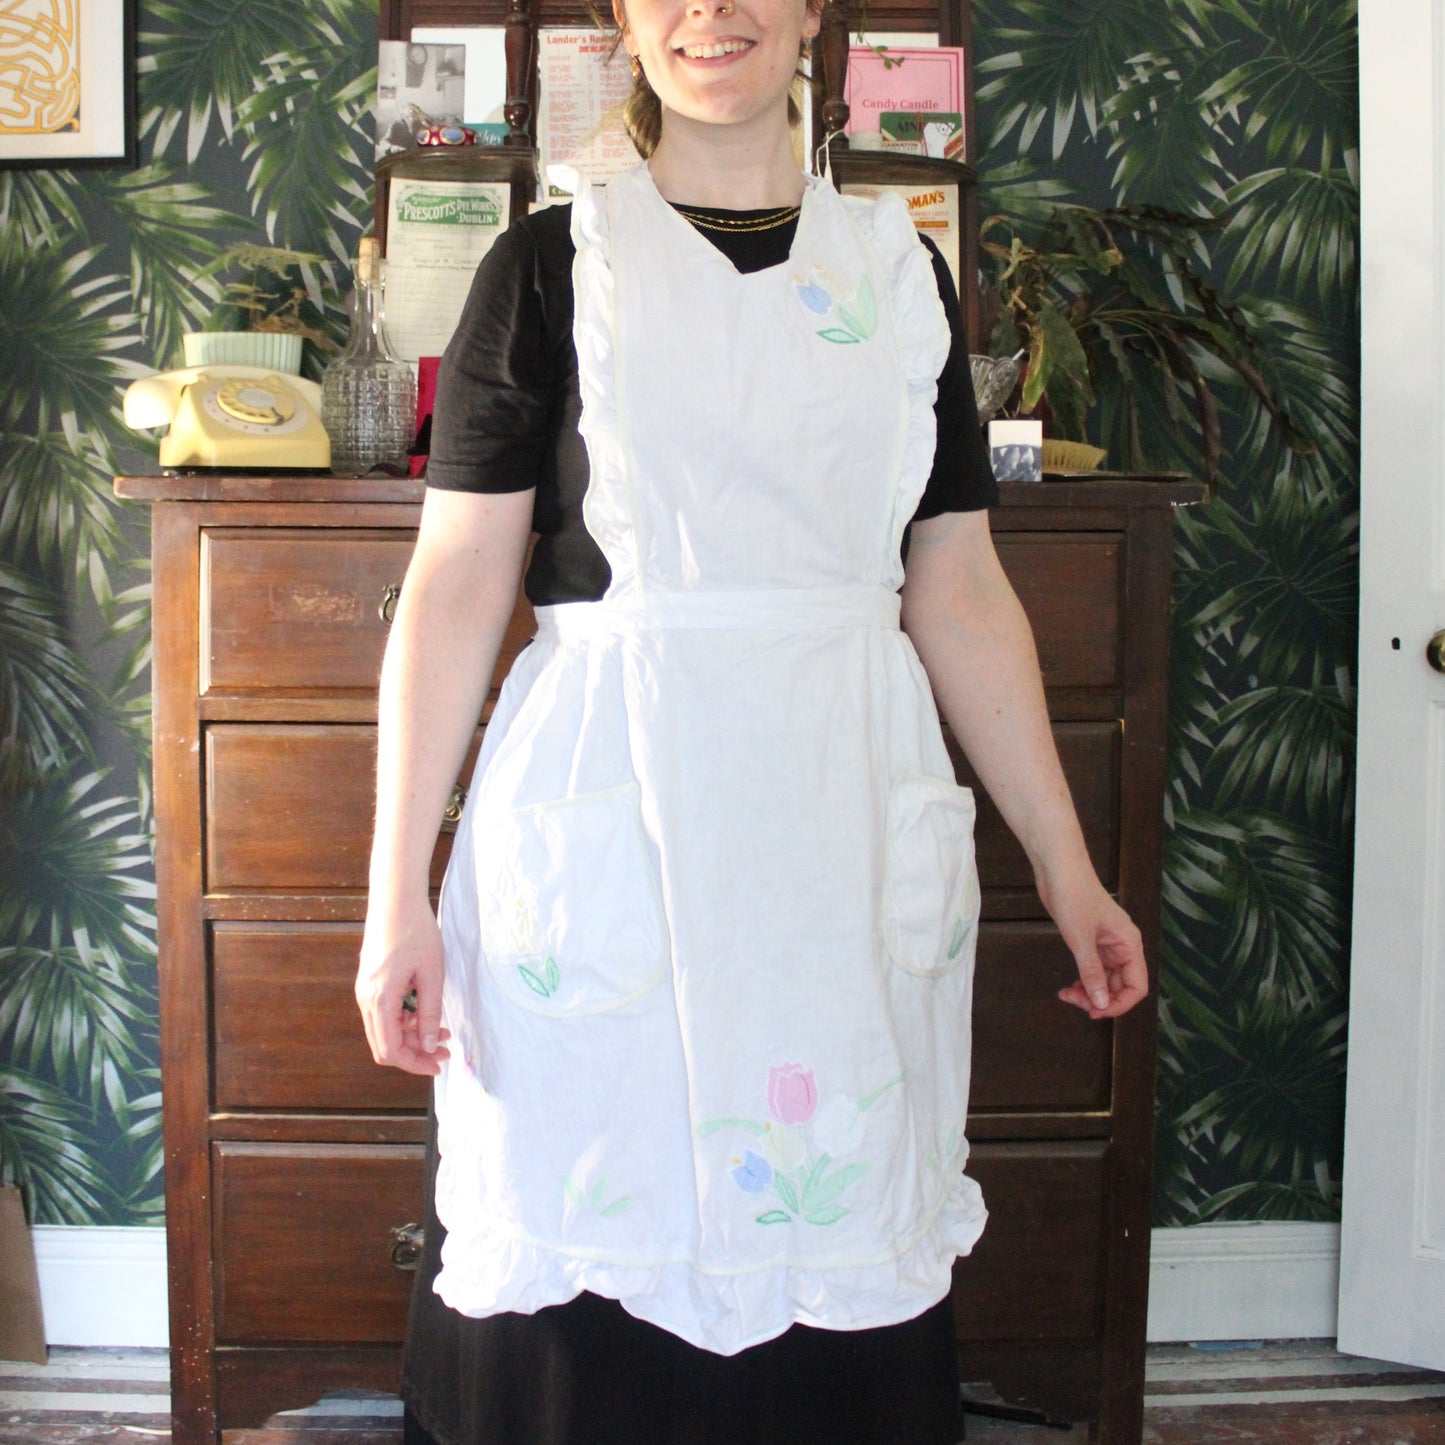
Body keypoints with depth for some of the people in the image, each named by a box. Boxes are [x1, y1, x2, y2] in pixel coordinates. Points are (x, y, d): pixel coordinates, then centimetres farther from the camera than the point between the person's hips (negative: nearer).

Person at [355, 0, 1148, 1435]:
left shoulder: (899, 269, 11)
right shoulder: (550, 264, 4)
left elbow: (961, 595, 11)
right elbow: (453, 588, 0)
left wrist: (1066, 868, 10)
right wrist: (397, 894, -4)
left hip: (849, 829, 3)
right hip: (606, 825, -2)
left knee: (840, 1262, 9)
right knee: (585, 1297, 6)